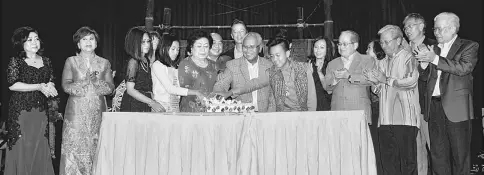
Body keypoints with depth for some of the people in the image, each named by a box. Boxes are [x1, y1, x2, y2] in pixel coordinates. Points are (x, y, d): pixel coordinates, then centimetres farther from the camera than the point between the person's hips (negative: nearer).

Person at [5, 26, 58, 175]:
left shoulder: (46, 61, 12)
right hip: (21, 111, -4)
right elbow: (12, 84, -12)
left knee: (40, 149, 5)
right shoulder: (16, 61, -2)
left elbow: (51, 82, 17)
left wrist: (49, 86, -7)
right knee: (22, 148, -1)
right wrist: (39, 87, -17)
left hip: (41, 111, 4)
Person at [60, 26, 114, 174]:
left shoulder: (104, 63, 10)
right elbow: (66, 86, -3)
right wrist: (85, 81, -15)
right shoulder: (71, 61, 7)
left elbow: (110, 88, 3)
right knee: (74, 149, -3)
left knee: (95, 149, 1)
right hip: (76, 111, -1)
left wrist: (97, 82, -14)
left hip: (97, 112, 1)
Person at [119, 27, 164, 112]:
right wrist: (151, 102, -16)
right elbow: (130, 90, -14)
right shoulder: (133, 62, -10)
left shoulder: (147, 61, 10)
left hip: (145, 108, 6)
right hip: (133, 107, -6)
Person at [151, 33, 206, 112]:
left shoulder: (176, 67, 15)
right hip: (161, 107, -5)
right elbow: (170, 89, -13)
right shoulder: (157, 65, -4)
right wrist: (196, 92, -15)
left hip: (176, 106, 5)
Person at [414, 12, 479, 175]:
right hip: (434, 106, 5)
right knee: (437, 154, 9)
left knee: (459, 154, 3)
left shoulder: (469, 46, 1)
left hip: (456, 107, -5)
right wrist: (424, 62, -6)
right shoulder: (433, 48, 15)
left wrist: (435, 59, -17)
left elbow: (464, 68, -16)